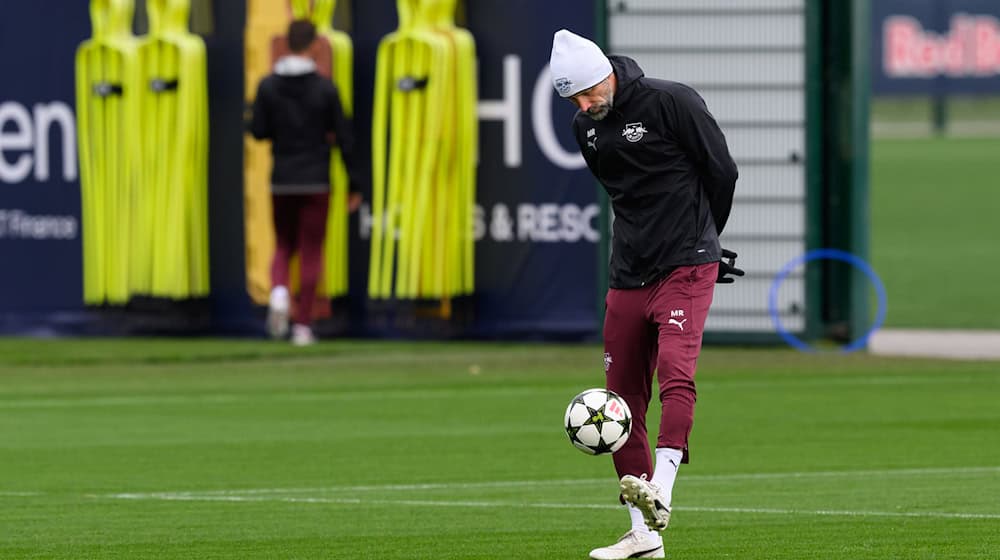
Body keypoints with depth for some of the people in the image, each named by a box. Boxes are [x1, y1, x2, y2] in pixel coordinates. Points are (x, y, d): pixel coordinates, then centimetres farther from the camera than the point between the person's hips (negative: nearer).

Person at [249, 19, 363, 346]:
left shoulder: (268, 86, -3)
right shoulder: (325, 89, -8)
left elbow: (258, 131, -2)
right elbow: (344, 138, -6)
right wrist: (354, 186, 2)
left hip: (282, 183, 2)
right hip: (316, 183, -2)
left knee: (283, 247, 16)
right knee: (311, 254, 6)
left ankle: (279, 293, -14)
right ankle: (303, 325, 3)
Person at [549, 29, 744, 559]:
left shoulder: (672, 101, -11)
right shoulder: (586, 126, 9)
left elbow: (722, 171, -3)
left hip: (686, 270, -7)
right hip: (628, 275, 7)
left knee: (676, 375, -25)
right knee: (623, 397, 5)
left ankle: (659, 495, -38)